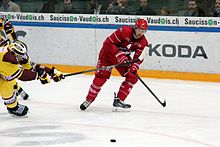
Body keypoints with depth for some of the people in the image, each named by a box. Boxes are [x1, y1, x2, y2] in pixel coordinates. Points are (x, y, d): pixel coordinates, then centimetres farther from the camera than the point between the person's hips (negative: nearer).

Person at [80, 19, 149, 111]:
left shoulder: (143, 42, -11)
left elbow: (138, 57, -7)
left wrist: (134, 68, -27)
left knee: (133, 77, -8)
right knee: (101, 77, -11)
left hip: (124, 56, 6)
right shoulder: (125, 31, -29)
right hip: (108, 53, -5)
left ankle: (119, 100, -2)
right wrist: (119, 56, -32)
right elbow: (108, 42, -27)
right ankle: (89, 99, 9)